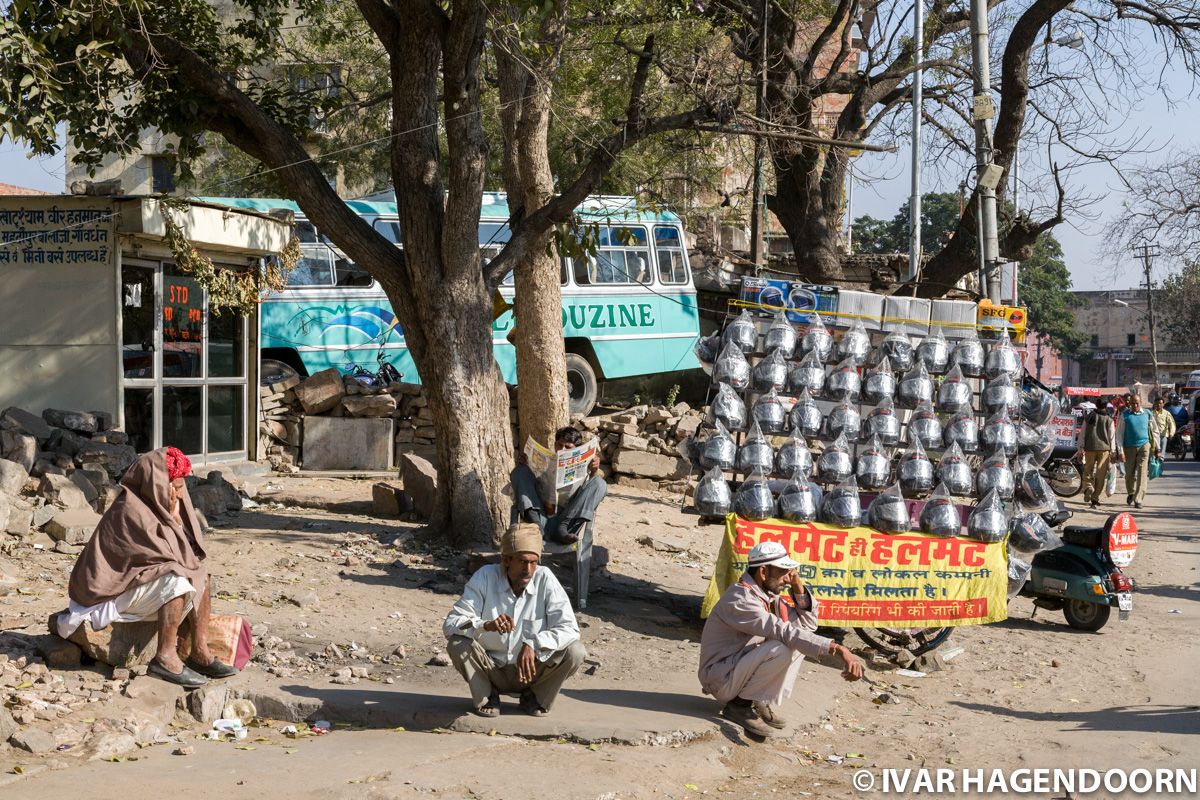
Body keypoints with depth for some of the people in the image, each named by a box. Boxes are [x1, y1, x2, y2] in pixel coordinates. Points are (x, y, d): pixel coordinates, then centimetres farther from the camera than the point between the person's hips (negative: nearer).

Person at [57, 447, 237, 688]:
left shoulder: (154, 503, 5)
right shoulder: (130, 511, -24)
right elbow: (158, 554, -22)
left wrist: (174, 518, -9)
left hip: (136, 576, 10)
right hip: (112, 590, -10)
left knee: (202, 578, 6)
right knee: (177, 582, -29)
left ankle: (199, 653, 2)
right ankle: (165, 658, -24)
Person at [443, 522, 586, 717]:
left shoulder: (545, 579, -14)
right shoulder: (485, 577, -15)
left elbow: (569, 628, -19)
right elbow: (450, 624, -20)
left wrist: (534, 644, -35)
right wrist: (486, 625, -39)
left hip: (530, 671, 1)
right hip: (491, 671, -1)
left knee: (575, 651, -24)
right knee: (457, 644, -28)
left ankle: (536, 697, 4)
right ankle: (485, 697, 0)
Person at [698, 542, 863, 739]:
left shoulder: (769, 596, 6)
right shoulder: (740, 599, -24)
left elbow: (808, 624, 12)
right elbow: (785, 633, -33)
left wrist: (798, 587, -4)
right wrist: (837, 649, -38)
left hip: (740, 667, 10)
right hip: (720, 678, -10)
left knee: (801, 639, 4)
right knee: (782, 648, -29)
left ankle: (765, 704, 2)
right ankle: (739, 706, -11)